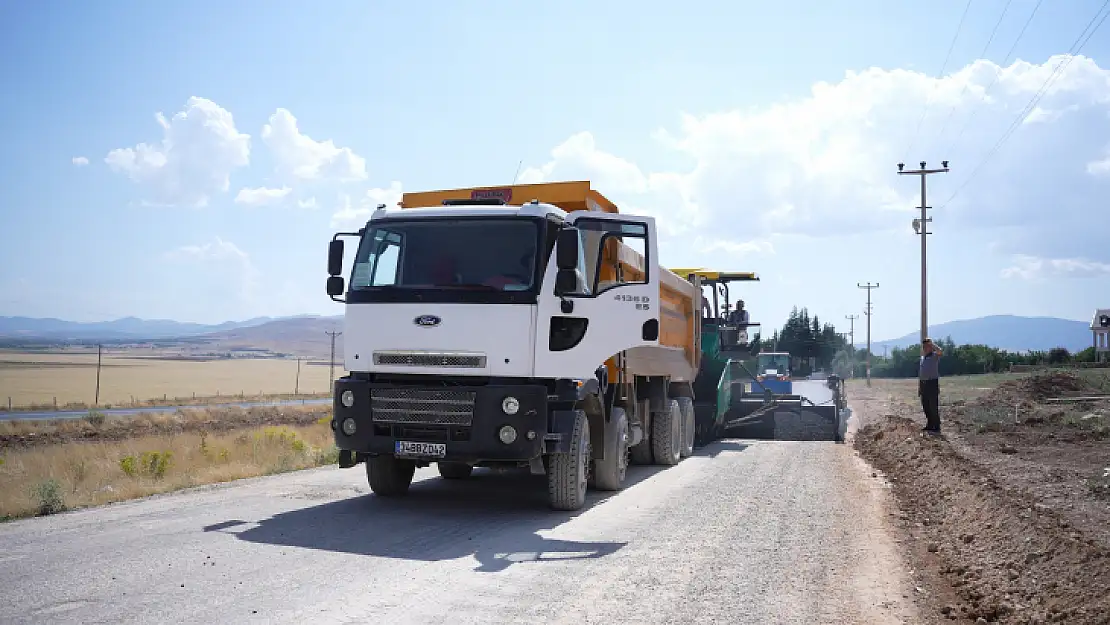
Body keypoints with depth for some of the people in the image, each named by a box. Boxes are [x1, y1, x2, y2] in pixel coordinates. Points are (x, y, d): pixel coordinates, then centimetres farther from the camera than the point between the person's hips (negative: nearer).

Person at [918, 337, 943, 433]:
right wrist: (919, 387, 17)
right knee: (926, 407, 11)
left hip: (932, 383, -7)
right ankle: (929, 425, 22)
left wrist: (932, 344, -18)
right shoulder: (922, 358, 18)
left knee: (934, 407, -6)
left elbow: (941, 352, -29)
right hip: (923, 384, 7)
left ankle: (936, 427, -2)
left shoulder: (935, 356, -3)